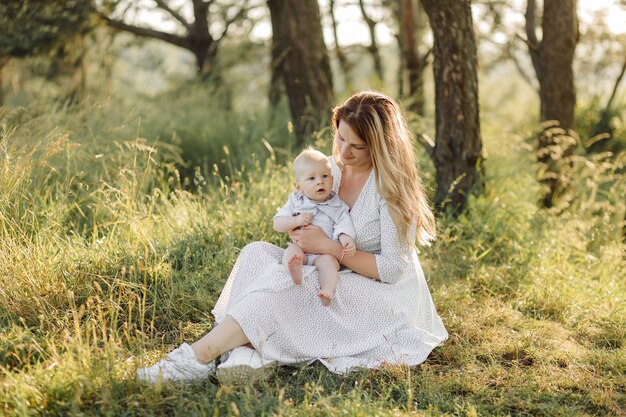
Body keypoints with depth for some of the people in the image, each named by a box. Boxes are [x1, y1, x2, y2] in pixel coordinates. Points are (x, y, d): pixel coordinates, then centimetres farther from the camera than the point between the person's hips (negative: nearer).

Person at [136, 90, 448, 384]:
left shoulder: (391, 184, -16)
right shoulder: (331, 168, 3)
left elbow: (392, 268, -18)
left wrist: (328, 247, -22)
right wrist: (296, 226, -14)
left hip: (385, 294, -7)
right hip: (334, 278, 7)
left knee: (283, 281, -29)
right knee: (257, 253, -15)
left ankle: (197, 358, -34)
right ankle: (244, 352, -34)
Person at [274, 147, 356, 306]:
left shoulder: (338, 207, 6)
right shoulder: (295, 202, 9)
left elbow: (343, 227, -7)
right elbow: (277, 224, 7)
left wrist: (347, 241, -30)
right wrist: (296, 221, -12)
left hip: (326, 252, -1)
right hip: (301, 248, 2)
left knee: (328, 260, -32)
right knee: (292, 249, -29)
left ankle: (328, 290, -51)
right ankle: (294, 270, -57)